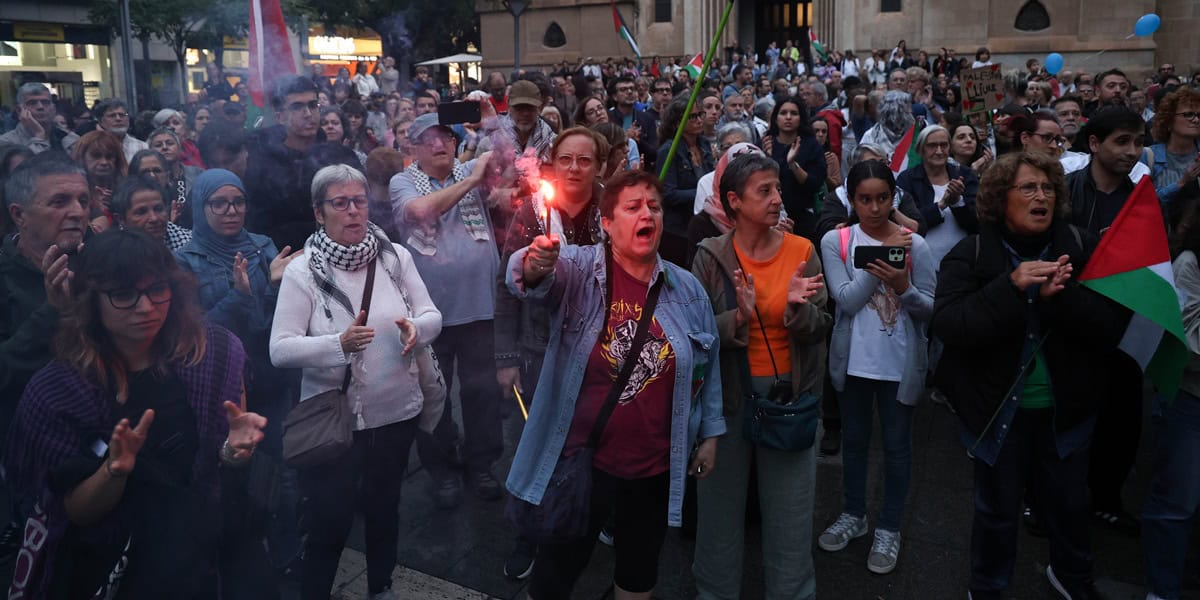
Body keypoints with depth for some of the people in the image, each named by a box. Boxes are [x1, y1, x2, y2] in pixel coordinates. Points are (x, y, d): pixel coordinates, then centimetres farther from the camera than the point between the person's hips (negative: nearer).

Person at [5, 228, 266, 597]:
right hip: (108, 570, 0)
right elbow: (75, 513, -8)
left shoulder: (214, 353, -12)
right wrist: (114, 470, -27)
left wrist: (234, 448, -22)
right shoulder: (56, 390, -12)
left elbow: (227, 462, -1)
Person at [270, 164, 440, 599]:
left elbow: (432, 315, -1)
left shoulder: (395, 256, -2)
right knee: (328, 522, 8)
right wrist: (339, 344, -31)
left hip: (397, 411, 4)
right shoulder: (302, 270, -11)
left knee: (384, 508, 23)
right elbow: (280, 350, -16)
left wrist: (416, 327, -24)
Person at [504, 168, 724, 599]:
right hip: (580, 458, -3)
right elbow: (530, 281, -30)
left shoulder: (687, 289, 1)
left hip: (656, 465, 3)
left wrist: (710, 434, 10)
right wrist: (535, 264, -52)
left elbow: (706, 370, 9)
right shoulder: (579, 270, -9)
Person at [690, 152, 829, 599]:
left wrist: (797, 309, -25)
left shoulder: (802, 251, -4)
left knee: (791, 512, 11)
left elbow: (820, 330, -5)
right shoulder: (711, 257, -8)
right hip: (726, 395, 0)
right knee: (720, 508, 14)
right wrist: (738, 318, -28)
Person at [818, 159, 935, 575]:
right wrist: (880, 261, -23)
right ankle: (853, 515, 36)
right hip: (853, 359, 1)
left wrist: (903, 286, -26)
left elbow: (929, 308, -7)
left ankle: (889, 528, 27)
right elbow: (847, 300, -16)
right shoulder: (835, 241, -7)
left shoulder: (914, 243, -8)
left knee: (896, 445, 10)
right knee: (854, 440, 17)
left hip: (900, 362, -1)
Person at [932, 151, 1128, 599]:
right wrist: (1011, 287, -31)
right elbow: (947, 326, -22)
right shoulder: (970, 255, -10)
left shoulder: (1081, 249, -5)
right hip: (998, 408, -2)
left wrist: (1062, 297, -29)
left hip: (1065, 407, 3)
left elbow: (1112, 326, -12)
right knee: (998, 509, 14)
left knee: (1069, 502, 22)